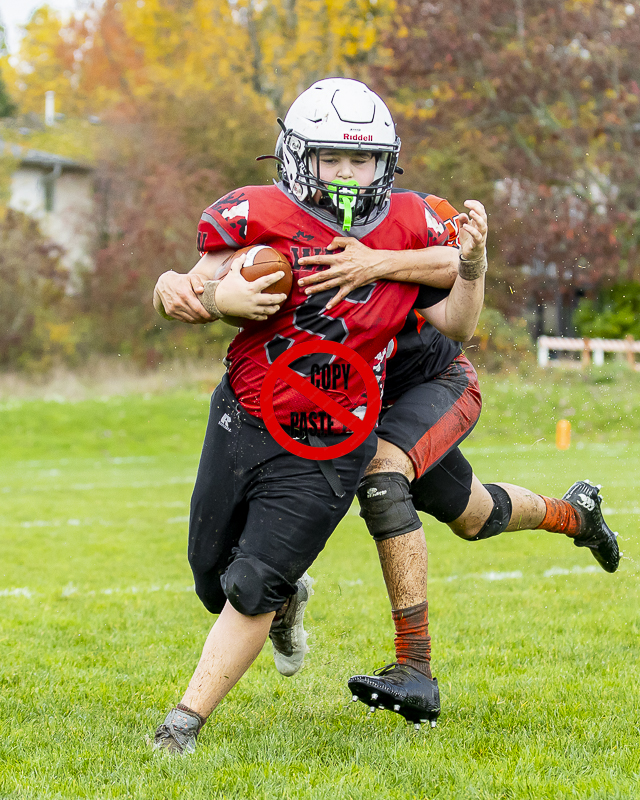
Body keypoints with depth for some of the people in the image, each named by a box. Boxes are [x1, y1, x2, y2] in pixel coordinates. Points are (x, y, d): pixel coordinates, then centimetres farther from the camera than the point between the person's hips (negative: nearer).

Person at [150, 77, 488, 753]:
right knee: (214, 582, 15)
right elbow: (197, 290, 1)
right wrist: (207, 298, -22)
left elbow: (456, 326, 3)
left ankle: (184, 723, 0)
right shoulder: (264, 217, -9)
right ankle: (287, 597, 49)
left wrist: (472, 262, -15)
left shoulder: (410, 229, -5)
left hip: (324, 452, -2)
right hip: (241, 423, 2)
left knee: (253, 589, -12)